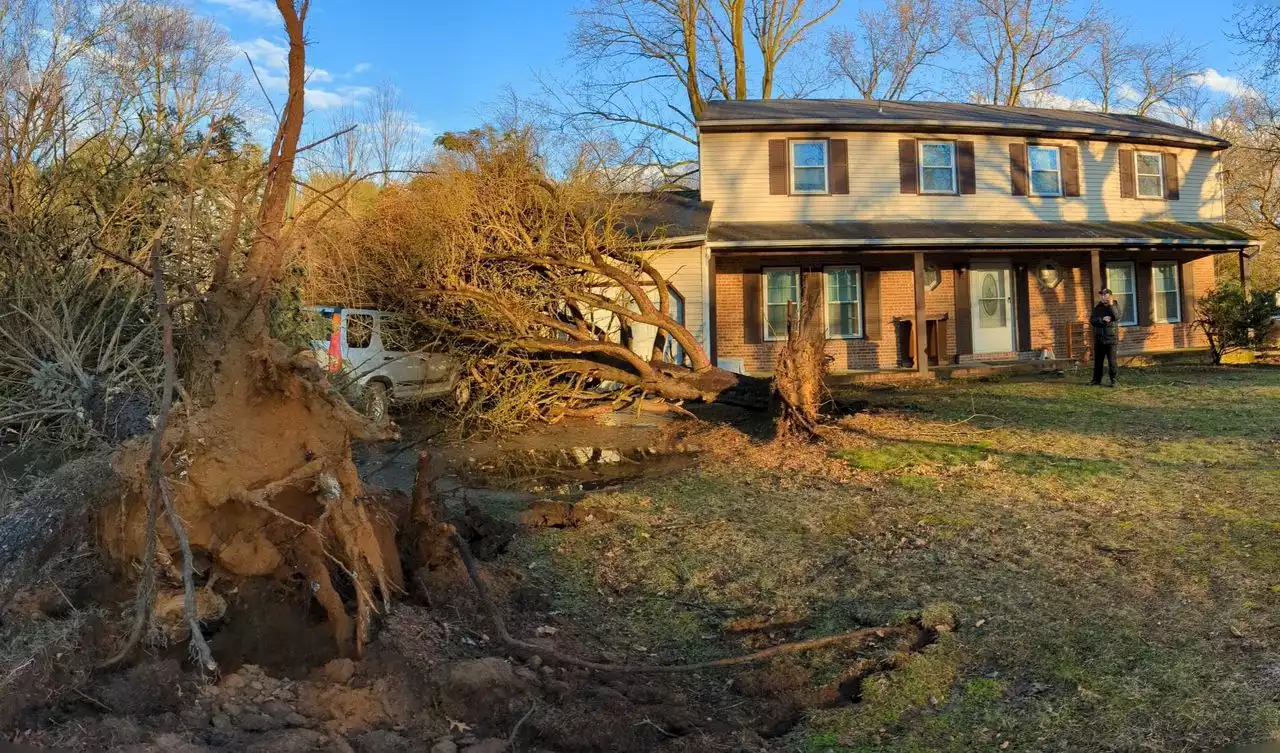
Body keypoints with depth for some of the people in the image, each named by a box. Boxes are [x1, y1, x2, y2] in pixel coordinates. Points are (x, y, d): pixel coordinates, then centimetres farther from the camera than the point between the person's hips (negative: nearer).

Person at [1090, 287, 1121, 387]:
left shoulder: (1115, 306, 1)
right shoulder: (1097, 307, 8)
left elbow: (1117, 317, -18)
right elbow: (1092, 321, 0)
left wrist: (1111, 305, -22)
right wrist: (1102, 319, -15)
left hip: (1111, 338, -3)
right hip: (1098, 338, 3)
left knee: (1112, 361, -3)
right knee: (1098, 361, 6)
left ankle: (1113, 381, 4)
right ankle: (1097, 381, 12)